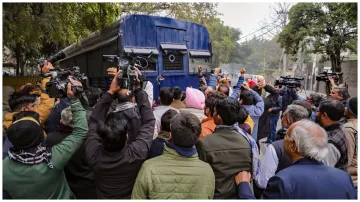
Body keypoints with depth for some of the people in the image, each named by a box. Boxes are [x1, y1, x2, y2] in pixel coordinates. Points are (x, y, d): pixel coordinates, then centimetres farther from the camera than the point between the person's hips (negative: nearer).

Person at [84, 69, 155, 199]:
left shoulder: (94, 154, -30)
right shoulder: (136, 154, -37)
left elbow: (94, 121, -16)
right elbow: (149, 121, -25)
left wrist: (110, 92, -20)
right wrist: (138, 88, -22)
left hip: (103, 197, 2)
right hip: (133, 198, -2)